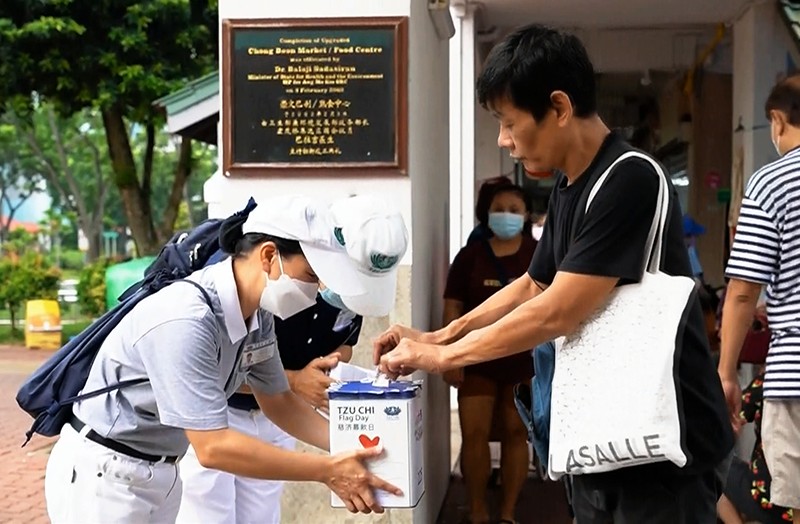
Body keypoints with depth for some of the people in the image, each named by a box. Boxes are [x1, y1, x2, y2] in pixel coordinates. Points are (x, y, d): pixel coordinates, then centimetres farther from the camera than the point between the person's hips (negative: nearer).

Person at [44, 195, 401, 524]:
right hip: (102, 477, -8)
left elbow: (278, 402, 10)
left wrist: (348, 446, -4)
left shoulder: (258, 314, -4)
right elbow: (213, 447, -30)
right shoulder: (185, 321, -30)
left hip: (158, 474, 8)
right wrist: (327, 471, -26)